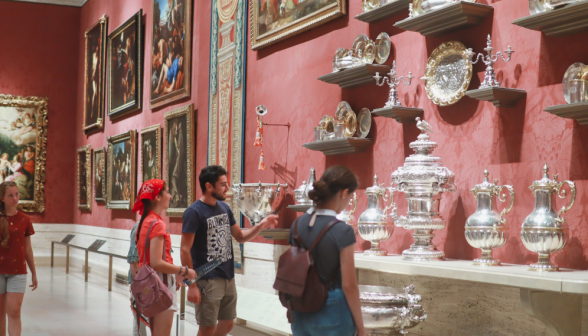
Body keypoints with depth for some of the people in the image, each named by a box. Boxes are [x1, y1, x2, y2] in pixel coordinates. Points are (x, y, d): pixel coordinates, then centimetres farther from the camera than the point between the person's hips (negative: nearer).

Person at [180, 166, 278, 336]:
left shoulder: (224, 207, 7)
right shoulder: (194, 212, -15)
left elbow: (240, 237, 16)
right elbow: (185, 250, -16)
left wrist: (260, 226, -3)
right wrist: (192, 285, -19)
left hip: (228, 277, 7)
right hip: (208, 280, -7)